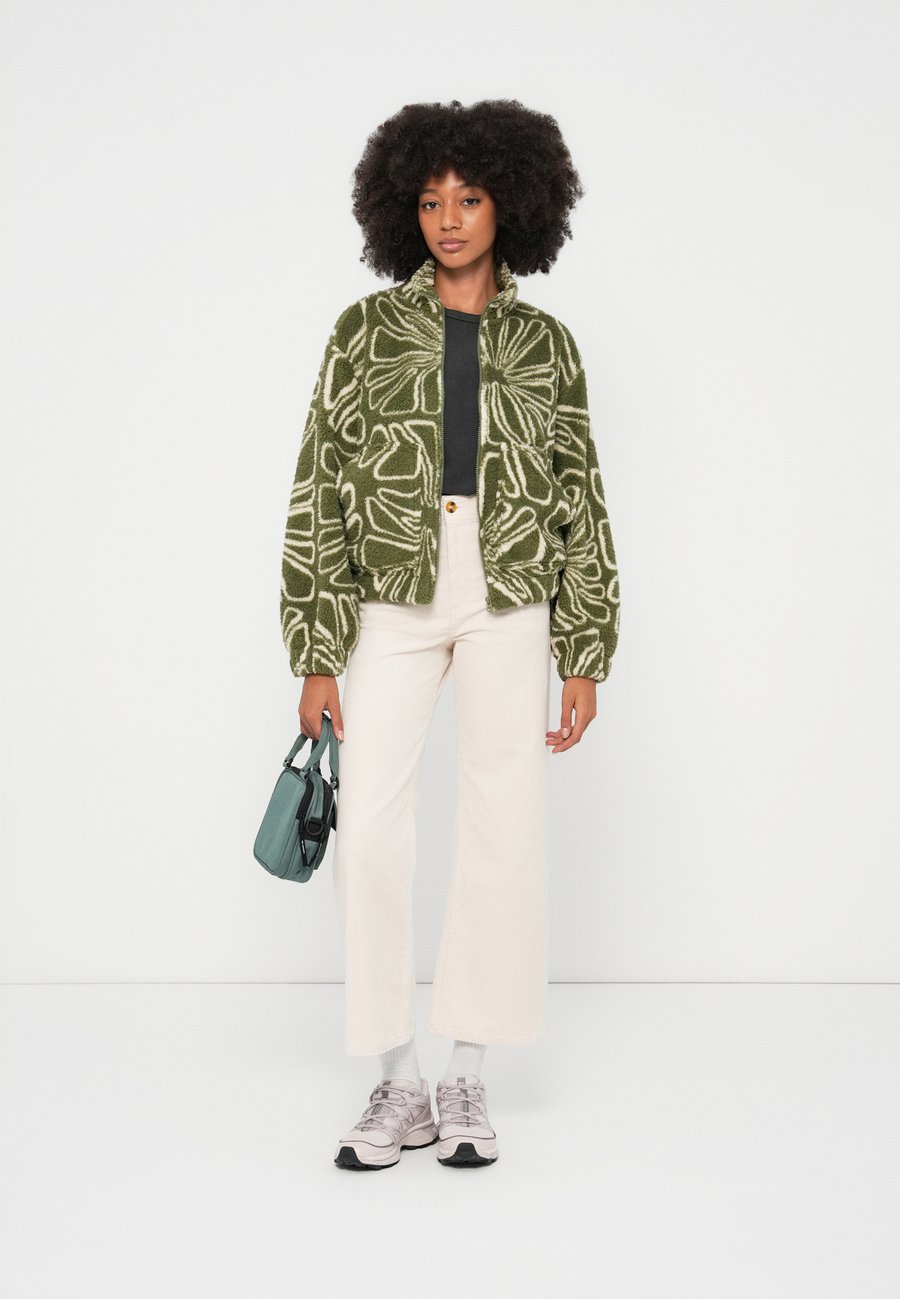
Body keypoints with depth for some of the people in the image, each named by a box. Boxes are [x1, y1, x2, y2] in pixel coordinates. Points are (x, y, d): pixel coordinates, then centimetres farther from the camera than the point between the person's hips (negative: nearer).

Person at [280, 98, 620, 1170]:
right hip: (392, 603, -1)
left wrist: (585, 657, 4)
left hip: (507, 605, 1)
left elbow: (580, 504, 9)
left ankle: (466, 1082, 15)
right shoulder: (367, 330, 5)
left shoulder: (544, 343, 9)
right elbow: (320, 495, 2)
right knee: (370, 830, -6)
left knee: (504, 829, 0)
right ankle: (400, 1087, 8)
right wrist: (317, 656, -5)